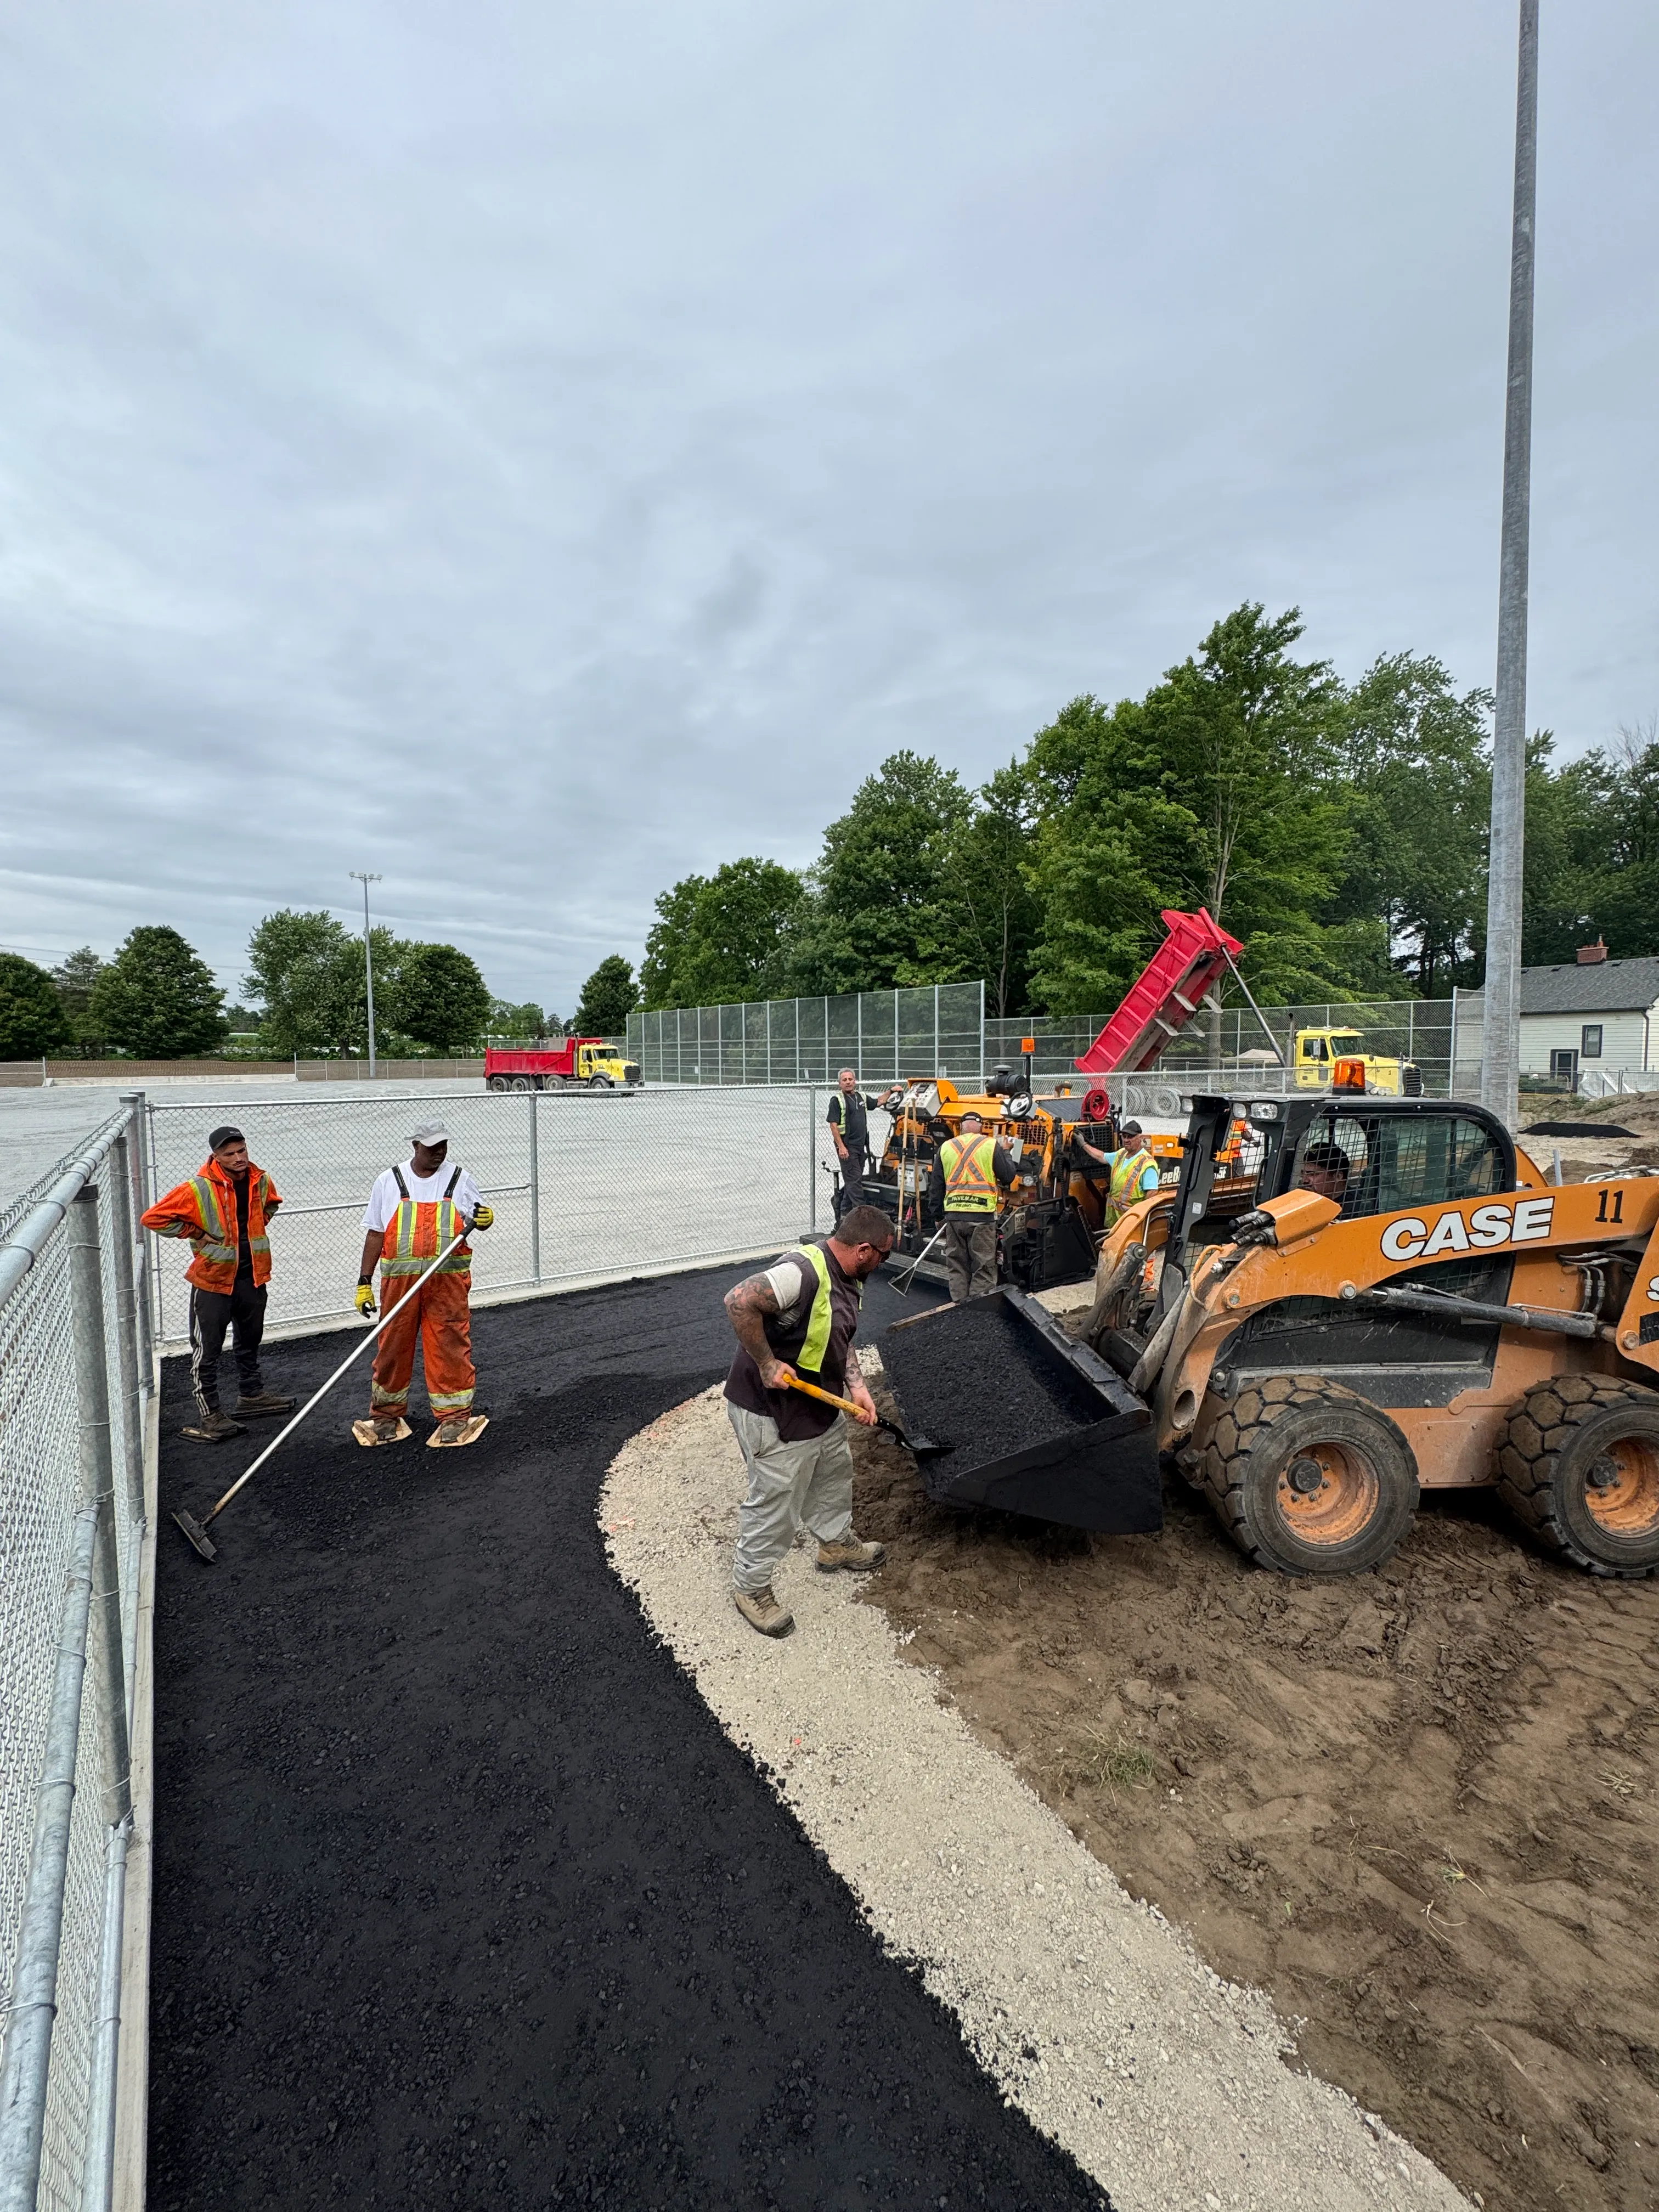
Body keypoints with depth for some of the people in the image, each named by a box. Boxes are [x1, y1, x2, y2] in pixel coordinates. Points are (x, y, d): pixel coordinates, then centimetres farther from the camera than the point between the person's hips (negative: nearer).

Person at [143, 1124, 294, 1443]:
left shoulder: (260, 1182, -1)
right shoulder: (198, 1189, -17)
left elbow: (272, 1203, 23)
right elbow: (154, 1218, -14)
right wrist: (195, 1234, -12)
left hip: (252, 1276, 6)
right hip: (213, 1278, -5)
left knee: (250, 1340, 21)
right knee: (207, 1350, 1)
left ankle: (251, 1394, 38)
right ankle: (209, 1414, 11)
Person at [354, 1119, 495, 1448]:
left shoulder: (460, 1180, 7)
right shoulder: (388, 1182, 7)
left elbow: (478, 1220, 13)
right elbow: (375, 1234, 8)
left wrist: (487, 1217, -12)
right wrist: (364, 1282, 4)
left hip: (448, 1281, -1)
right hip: (400, 1281, 1)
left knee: (450, 1345, 0)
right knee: (393, 1346, 8)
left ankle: (455, 1418, 10)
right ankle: (387, 1416, 26)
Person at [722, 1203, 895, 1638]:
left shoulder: (847, 1279, 1)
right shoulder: (803, 1272, -32)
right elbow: (739, 1302, -39)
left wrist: (856, 1387, -1)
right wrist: (766, 1365, -30)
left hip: (821, 1400, 10)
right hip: (771, 1410, -10)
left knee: (834, 1473, 27)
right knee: (774, 1501, 6)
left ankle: (836, 1544, 51)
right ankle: (751, 1587, 29)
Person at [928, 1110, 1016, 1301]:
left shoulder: (946, 1147, 8)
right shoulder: (990, 1145, -3)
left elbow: (936, 1185, 12)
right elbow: (1008, 1177, 3)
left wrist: (936, 1212, 21)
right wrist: (1006, 1154, 20)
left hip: (953, 1215, 3)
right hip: (982, 1215, -3)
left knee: (957, 1268, 13)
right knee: (984, 1269, 4)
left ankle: (959, 1306, 17)